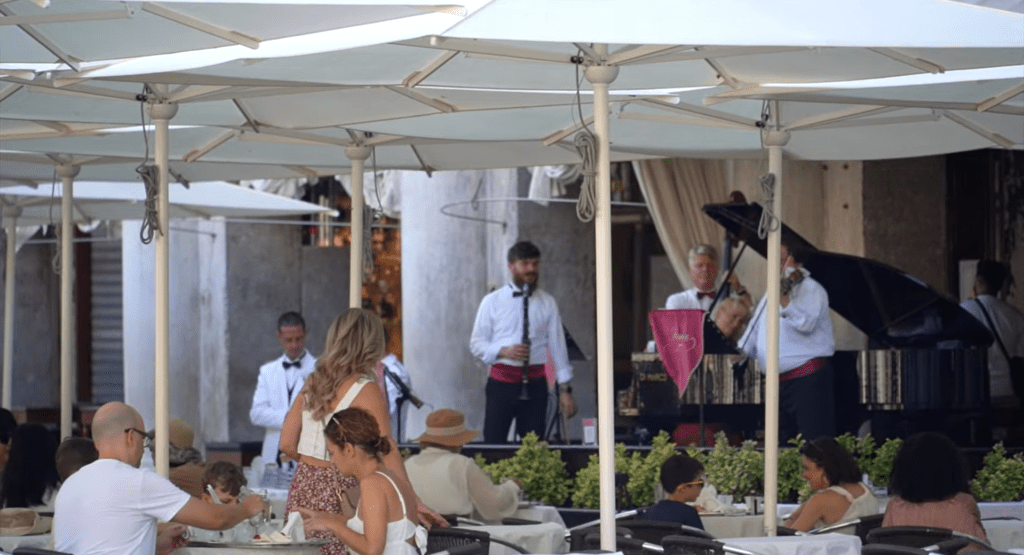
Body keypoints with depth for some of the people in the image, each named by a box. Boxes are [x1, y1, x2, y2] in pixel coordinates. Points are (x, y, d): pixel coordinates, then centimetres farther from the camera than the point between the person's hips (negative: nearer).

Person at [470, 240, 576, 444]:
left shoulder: (547, 303, 6)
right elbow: (476, 344, 2)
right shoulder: (492, 302, 2)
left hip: (535, 383, 1)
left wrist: (565, 389, 2)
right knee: (494, 443, -2)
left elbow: (558, 345, 6)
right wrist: (504, 351, -16)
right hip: (501, 383, -1)